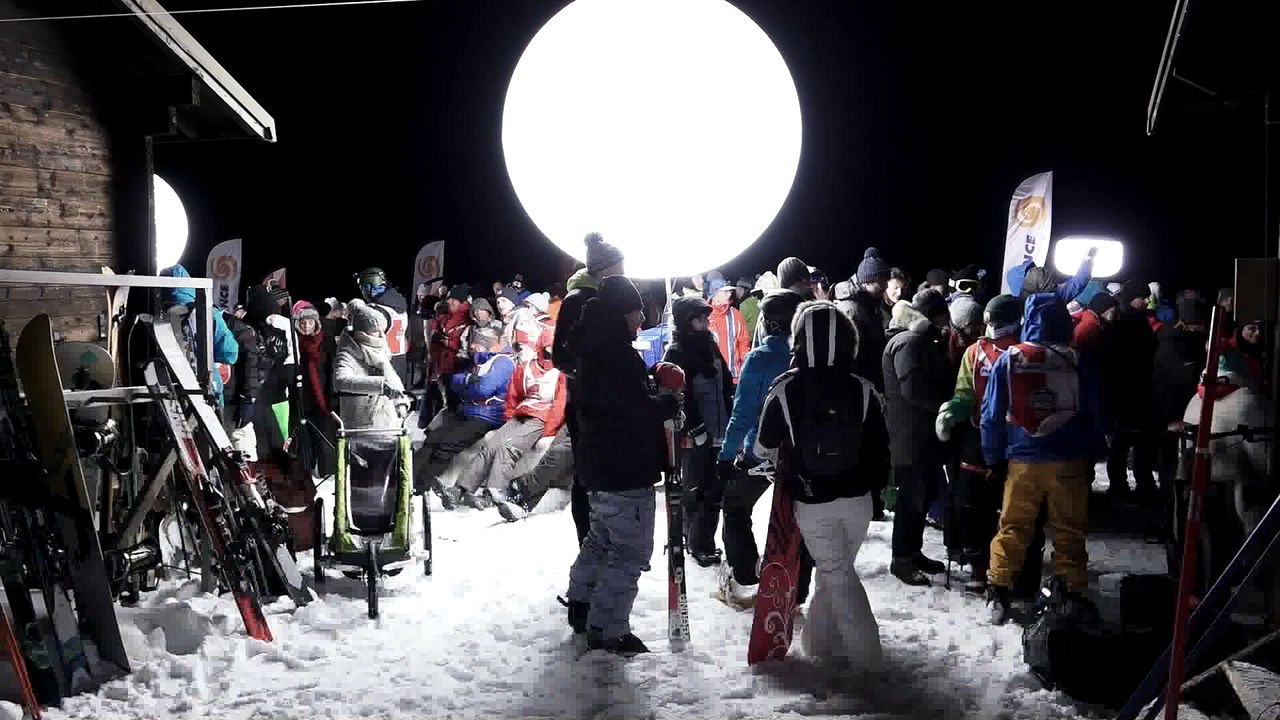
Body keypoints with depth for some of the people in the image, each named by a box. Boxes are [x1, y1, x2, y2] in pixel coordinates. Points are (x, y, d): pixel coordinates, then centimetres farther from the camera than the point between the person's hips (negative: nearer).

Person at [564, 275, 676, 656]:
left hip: (598, 465, 10)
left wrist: (655, 398, 2)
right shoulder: (615, 353, -22)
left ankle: (581, 605, 35)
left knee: (602, 537, 25)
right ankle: (607, 629, 3)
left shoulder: (592, 348, 10)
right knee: (632, 550, -2)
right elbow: (640, 408, -24)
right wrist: (671, 402, -6)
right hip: (626, 470, -10)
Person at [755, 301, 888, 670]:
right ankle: (819, 640, 30)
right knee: (836, 569, 19)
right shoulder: (862, 389, -8)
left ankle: (866, 654, 4)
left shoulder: (785, 390, -13)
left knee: (837, 575, 7)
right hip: (857, 500, 3)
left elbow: (765, 446, 0)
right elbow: (881, 448, 1)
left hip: (812, 502, -3)